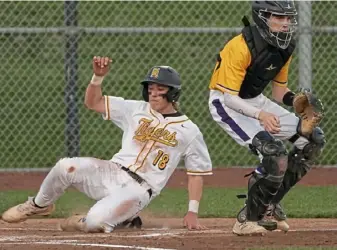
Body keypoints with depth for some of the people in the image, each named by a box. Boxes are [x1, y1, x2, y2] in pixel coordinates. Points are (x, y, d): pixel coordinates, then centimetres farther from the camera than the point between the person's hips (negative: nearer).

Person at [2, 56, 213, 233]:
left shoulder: (189, 131, 2)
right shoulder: (136, 110, 11)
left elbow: (197, 172, 6)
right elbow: (93, 102, 11)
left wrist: (193, 212, -2)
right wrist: (99, 76, -8)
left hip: (138, 190, -4)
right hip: (111, 172, 4)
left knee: (96, 222, -32)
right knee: (66, 167, -25)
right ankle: (39, 205, 3)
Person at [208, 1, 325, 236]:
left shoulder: (285, 47, -2)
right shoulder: (241, 47, -27)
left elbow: (279, 91, 8)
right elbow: (229, 97, -27)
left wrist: (295, 100, -14)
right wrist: (259, 114, -41)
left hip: (256, 101, 9)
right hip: (225, 103, -9)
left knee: (313, 137, 3)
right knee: (274, 150, -27)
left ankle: (268, 203, 10)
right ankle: (248, 219, -15)